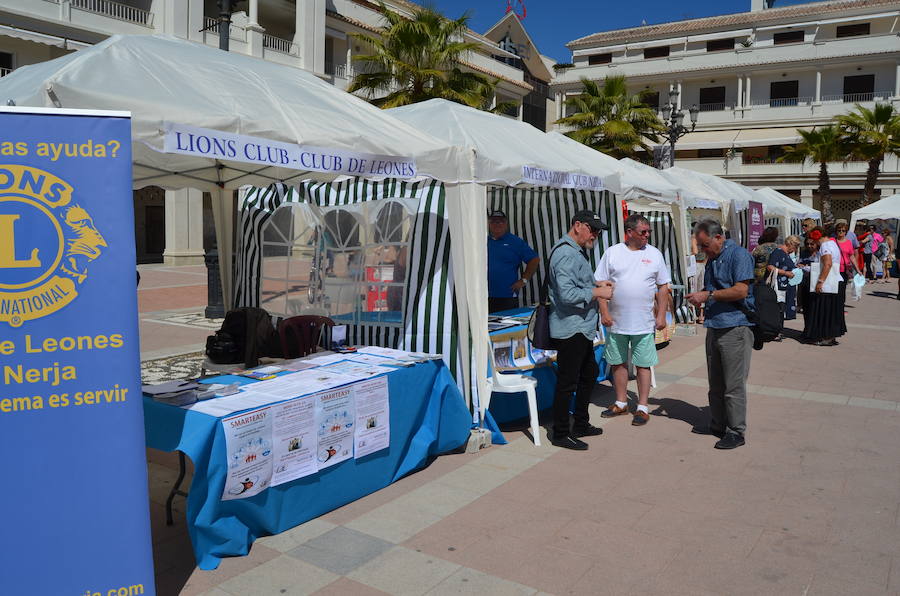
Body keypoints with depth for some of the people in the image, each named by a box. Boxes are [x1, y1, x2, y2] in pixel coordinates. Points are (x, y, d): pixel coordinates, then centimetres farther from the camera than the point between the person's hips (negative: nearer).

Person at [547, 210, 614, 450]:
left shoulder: (578, 251, 15)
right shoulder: (566, 253, -19)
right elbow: (567, 294, -27)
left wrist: (596, 283, 12)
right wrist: (597, 292, -18)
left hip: (582, 329, 11)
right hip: (570, 329, -11)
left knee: (589, 374, 21)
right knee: (567, 383, -2)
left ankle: (580, 425, 34)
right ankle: (560, 434, 11)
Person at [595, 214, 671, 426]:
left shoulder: (654, 254, 2)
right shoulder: (612, 252, 0)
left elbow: (663, 287, 5)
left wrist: (662, 315, -1)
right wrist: (604, 312, -7)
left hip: (644, 323, -1)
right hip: (616, 321, 1)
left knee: (643, 365, 4)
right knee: (618, 363, 11)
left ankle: (642, 407, 15)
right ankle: (621, 403, 26)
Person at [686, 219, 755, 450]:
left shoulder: (739, 254, -10)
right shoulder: (711, 259, 17)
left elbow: (741, 291, -20)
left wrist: (708, 295, -16)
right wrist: (699, 297, 5)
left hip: (735, 328, -9)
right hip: (714, 327, 9)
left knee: (734, 385, -2)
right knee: (715, 384, 15)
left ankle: (736, 432, 7)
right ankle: (717, 425, 26)